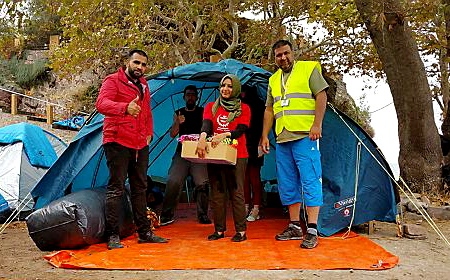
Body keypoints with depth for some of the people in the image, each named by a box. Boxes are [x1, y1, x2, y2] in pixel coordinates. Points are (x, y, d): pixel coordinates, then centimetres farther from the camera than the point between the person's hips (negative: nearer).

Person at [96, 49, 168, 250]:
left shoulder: (143, 85, 19)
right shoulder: (113, 80, -5)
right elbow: (101, 103, -23)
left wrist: (149, 132, 14)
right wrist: (125, 107, -41)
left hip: (140, 145, 8)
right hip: (117, 143, -8)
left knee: (140, 188, 13)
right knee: (115, 189, -5)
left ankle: (144, 232, 23)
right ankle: (112, 236, 2)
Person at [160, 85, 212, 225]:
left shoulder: (203, 112, 11)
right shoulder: (178, 113, 16)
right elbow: (172, 134, 6)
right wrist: (177, 123, -12)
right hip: (182, 152, 1)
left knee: (203, 183, -13)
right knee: (173, 182, -13)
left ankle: (203, 215, -1)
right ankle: (167, 215, -5)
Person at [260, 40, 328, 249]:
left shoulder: (308, 69, 3)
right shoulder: (273, 80, 19)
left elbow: (321, 96, -5)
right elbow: (269, 110, 21)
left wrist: (317, 124, -15)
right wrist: (265, 135, 13)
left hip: (305, 137, -6)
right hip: (282, 139, 7)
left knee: (310, 181, -7)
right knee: (287, 185, 9)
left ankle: (312, 231, -4)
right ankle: (294, 227, 19)